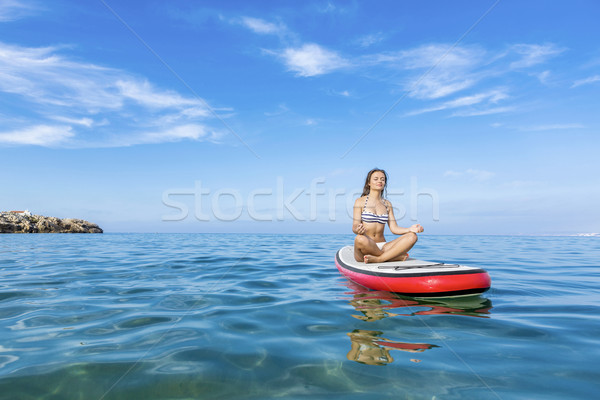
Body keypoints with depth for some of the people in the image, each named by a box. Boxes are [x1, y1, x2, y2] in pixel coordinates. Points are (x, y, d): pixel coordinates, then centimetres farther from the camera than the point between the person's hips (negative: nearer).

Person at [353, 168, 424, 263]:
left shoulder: (387, 204, 15)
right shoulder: (360, 201, 2)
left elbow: (394, 228, 8)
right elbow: (354, 226, -7)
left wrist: (410, 229, -11)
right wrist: (358, 230, -32)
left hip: (382, 247, 4)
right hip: (365, 249, -4)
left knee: (412, 236, -16)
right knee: (360, 239, -39)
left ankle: (378, 259, -28)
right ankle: (397, 256, -17)